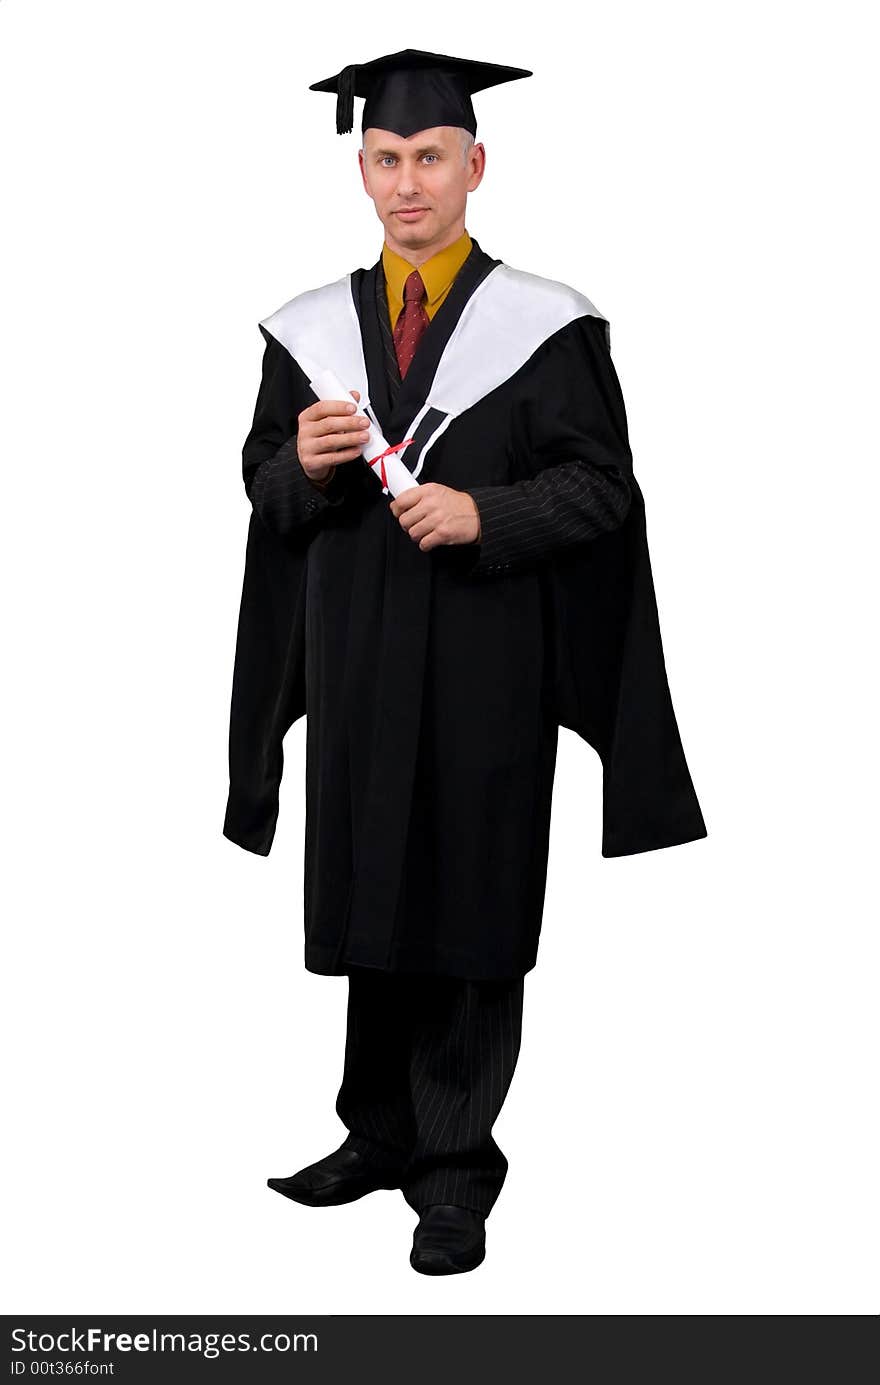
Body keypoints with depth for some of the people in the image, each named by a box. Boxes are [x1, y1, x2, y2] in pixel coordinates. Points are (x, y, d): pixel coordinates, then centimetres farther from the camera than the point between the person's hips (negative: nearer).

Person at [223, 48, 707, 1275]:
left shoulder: (545, 325, -2)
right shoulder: (309, 330, 9)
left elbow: (601, 486, -5)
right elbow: (262, 490, 11)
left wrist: (484, 514, -20)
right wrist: (303, 463, -10)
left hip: (485, 668, -4)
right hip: (354, 666, 4)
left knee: (469, 914, 1)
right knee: (370, 904, 11)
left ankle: (455, 1169, 10)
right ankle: (381, 1133, 25)